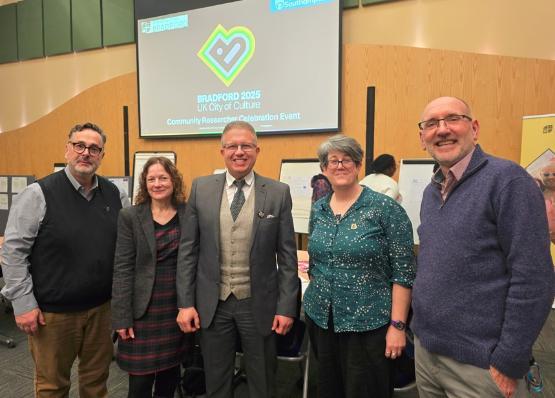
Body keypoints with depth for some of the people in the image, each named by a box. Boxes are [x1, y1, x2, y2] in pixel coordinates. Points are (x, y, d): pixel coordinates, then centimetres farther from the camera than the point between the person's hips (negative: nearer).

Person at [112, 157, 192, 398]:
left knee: (170, 373, 16)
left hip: (179, 307, 2)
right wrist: (122, 317, -8)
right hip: (144, 310, -2)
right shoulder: (130, 217, -4)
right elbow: (122, 269, -6)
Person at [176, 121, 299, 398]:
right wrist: (185, 303, -2)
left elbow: (287, 256, -3)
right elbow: (188, 250, 1)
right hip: (212, 304, 1)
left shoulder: (278, 193, -5)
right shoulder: (201, 189, -1)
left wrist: (286, 307, -5)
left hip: (258, 303, -1)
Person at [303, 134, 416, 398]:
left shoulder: (385, 208, -11)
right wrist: (315, 301, 12)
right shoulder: (318, 209, 4)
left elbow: (403, 272, -11)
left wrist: (397, 325, -13)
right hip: (320, 318, 5)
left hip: (368, 323, -5)